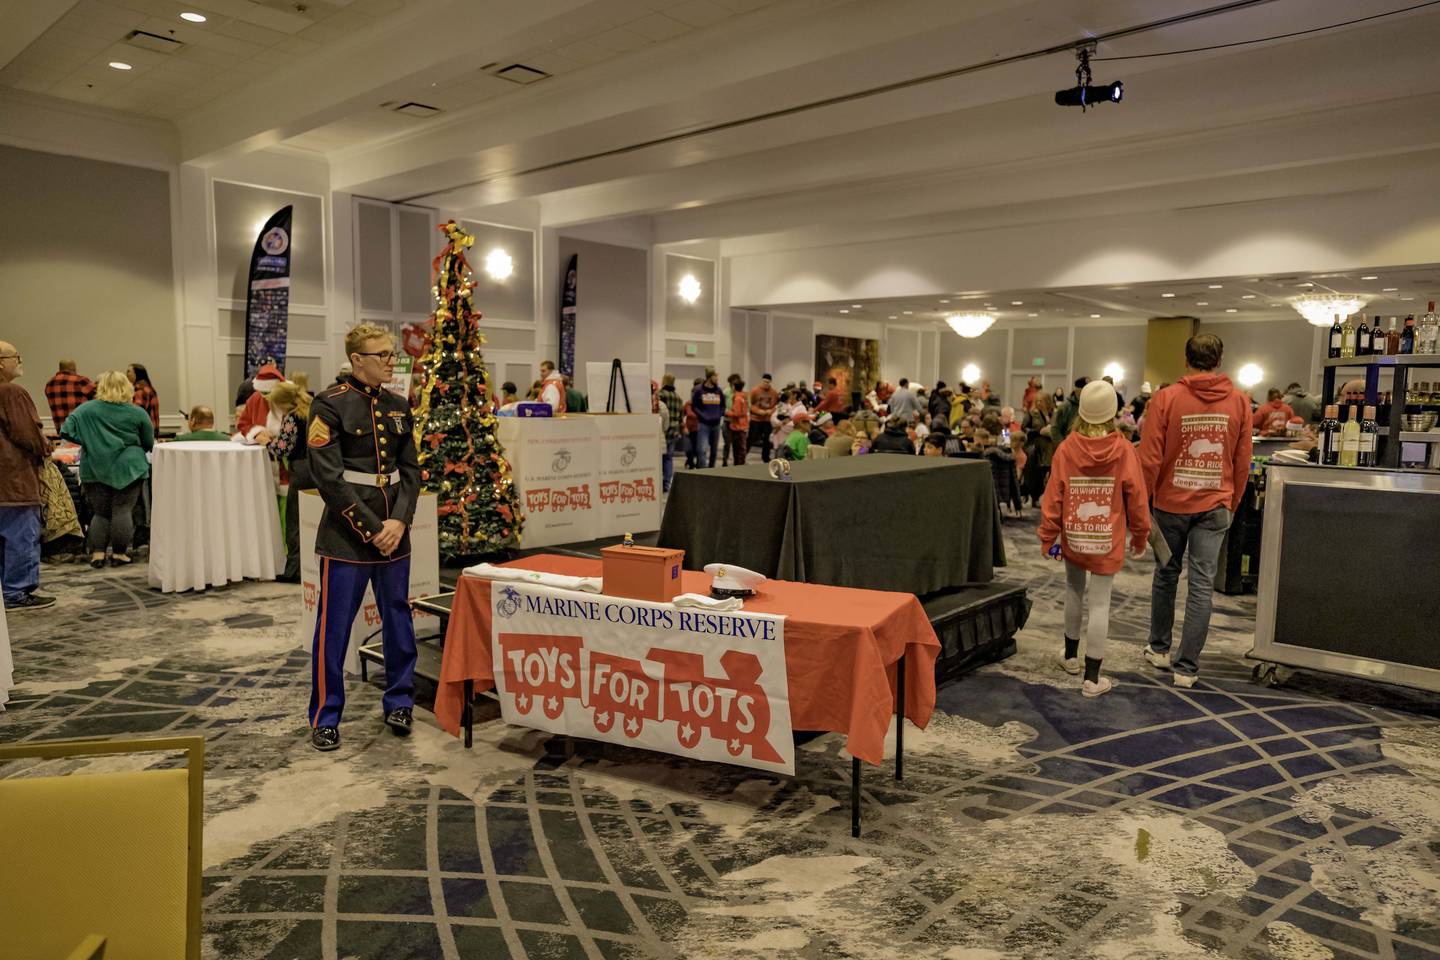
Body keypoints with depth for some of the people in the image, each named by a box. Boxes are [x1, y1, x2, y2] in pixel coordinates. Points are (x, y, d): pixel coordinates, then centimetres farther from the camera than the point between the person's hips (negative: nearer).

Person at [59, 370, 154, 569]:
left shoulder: (86, 409, -1)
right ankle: (119, 553, 4)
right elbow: (149, 444, 3)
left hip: (95, 469, 2)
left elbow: (67, 432, -6)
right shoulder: (138, 413, -3)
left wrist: (89, 441, 7)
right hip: (127, 468, -2)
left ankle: (97, 553, 7)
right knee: (123, 510, 2)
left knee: (100, 512, 10)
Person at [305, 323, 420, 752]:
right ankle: (325, 717, 16)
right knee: (334, 627, 2)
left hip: (394, 535, 5)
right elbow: (329, 477, -13)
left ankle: (398, 701, 27)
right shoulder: (330, 405, -8)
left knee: (398, 620, 12)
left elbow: (410, 471, 9)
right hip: (346, 537, -5)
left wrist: (399, 521, -6)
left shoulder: (398, 407, 9)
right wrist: (372, 529, -14)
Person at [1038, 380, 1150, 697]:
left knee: (1074, 590, 22)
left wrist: (1047, 538, 4)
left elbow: (1052, 498, -6)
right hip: (1108, 541, -2)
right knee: (1100, 603, 3)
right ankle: (1092, 677, 6)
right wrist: (1140, 537, 10)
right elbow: (1136, 500, -4)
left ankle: (1071, 655, 36)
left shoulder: (1066, 448, -9)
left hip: (1073, 538, 2)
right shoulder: (1124, 451, -10)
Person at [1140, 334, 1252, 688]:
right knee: (1202, 585, 3)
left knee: (1166, 576, 17)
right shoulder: (1239, 402, -1)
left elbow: (1149, 459, -11)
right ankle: (1187, 667, 6)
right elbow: (1242, 463, 3)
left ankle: (1159, 648, 29)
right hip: (1214, 506, 1)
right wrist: (1232, 504, 15)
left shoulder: (1165, 399, -9)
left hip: (1171, 502, -1)